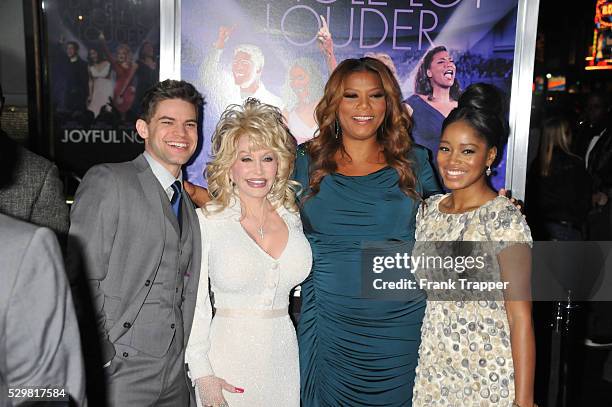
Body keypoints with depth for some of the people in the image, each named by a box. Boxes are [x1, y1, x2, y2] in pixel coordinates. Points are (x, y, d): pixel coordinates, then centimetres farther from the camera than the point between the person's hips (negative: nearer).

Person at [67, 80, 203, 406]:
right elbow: (82, 281, -12)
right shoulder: (107, 181, -7)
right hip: (116, 376, -6)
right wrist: (100, 362, -15)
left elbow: (182, 292, 13)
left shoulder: (189, 205, 14)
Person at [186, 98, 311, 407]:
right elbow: (193, 302, -6)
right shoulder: (206, 221, -7)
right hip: (227, 361, -3)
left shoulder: (294, 217, 4)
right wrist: (202, 374, -9)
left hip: (285, 361, 3)